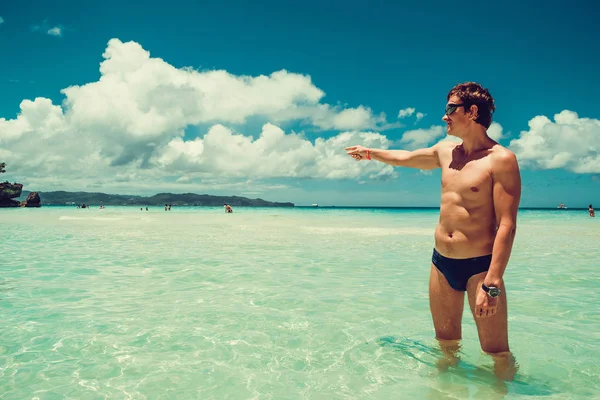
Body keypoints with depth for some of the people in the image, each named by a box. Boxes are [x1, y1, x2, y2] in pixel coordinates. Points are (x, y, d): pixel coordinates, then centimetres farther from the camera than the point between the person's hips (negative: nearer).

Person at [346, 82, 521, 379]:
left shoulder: (501, 159, -12)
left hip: (479, 266, -6)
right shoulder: (446, 150, 9)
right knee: (446, 344, 16)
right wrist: (370, 152, 40)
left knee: (497, 352, 0)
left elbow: (507, 226, -17)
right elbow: (405, 158, 29)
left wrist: (492, 284, -23)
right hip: (441, 263, 6)